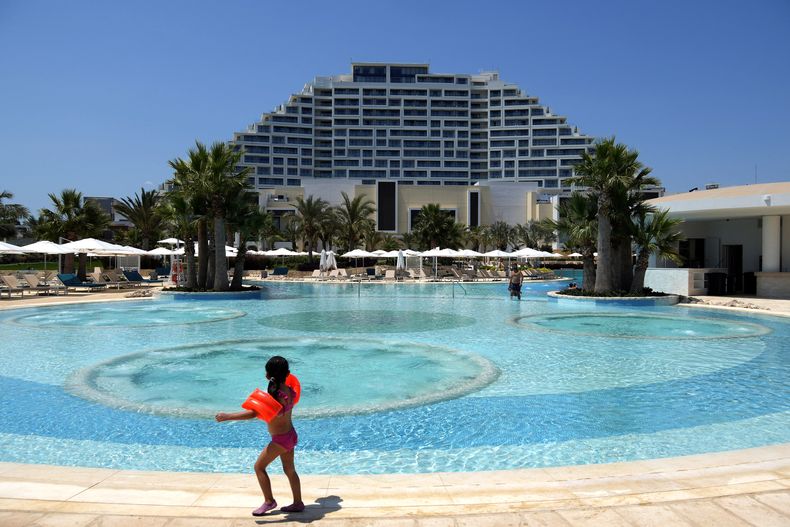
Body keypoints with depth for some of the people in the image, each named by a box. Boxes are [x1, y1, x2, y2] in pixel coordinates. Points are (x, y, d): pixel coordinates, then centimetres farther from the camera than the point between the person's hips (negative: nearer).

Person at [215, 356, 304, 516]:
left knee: (259, 467, 8)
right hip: (291, 435, 8)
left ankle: (269, 501, 17)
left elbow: (253, 413, -34)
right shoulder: (289, 390, -6)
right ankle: (298, 503, 29)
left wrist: (227, 416, -32)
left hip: (281, 439, -8)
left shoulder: (277, 396, -29)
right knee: (289, 470, 20)